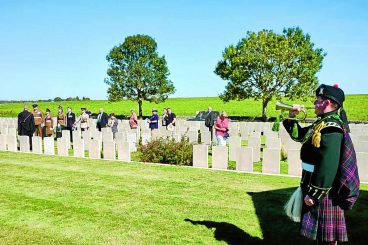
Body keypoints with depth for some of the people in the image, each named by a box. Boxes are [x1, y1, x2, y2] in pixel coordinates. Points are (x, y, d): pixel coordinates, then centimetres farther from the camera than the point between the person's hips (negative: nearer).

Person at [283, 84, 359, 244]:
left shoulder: (330, 127, -23)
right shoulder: (322, 123, 9)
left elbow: (328, 166, -28)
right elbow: (298, 135, 22)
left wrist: (314, 194, -24)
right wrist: (292, 117, 7)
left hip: (323, 191, -10)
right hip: (315, 185, 10)